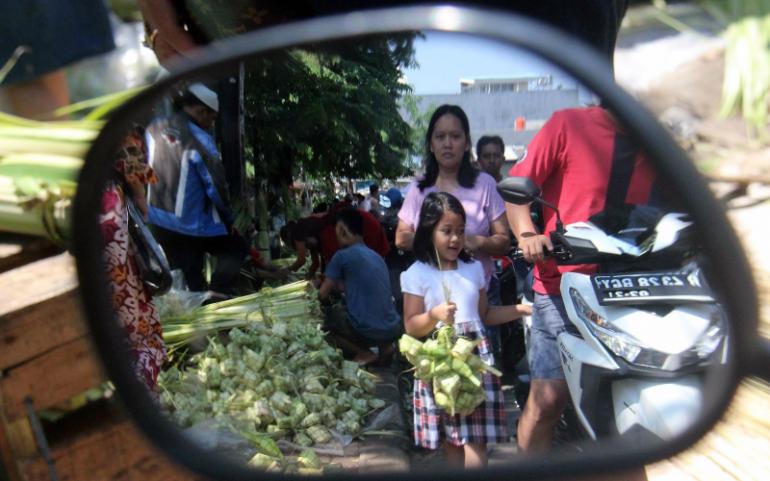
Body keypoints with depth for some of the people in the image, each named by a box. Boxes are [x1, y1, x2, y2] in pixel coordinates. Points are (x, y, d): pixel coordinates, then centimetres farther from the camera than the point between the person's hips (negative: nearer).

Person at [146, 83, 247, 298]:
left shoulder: (154, 130, 0)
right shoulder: (200, 140, -18)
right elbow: (216, 184, -16)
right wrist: (228, 217, -1)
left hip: (161, 223, 6)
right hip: (194, 225, -6)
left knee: (186, 284, 17)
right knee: (236, 246, 17)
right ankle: (216, 296, 4)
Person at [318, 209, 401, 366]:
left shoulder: (343, 255, -6)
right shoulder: (377, 257, 15)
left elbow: (323, 295, 1)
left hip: (368, 333, -7)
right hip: (394, 330, 7)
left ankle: (364, 354, 2)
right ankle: (385, 347, 10)